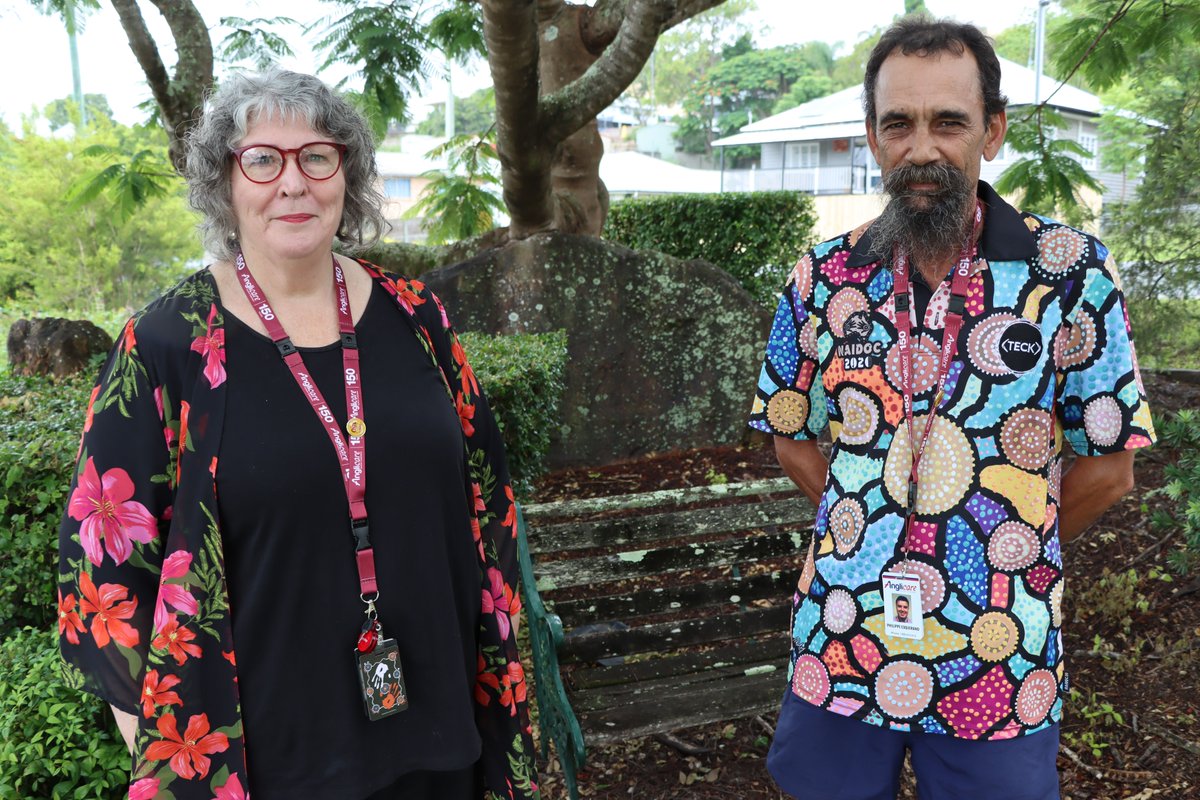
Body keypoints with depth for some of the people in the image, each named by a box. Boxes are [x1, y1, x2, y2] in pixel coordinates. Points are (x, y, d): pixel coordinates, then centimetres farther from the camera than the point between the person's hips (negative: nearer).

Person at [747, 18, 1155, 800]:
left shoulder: (1072, 272, -8)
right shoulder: (825, 277, -1)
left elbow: (1108, 466, -3)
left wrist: (1008, 552, 1)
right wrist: (871, 535, 0)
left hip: (1003, 666, -2)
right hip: (841, 645, 2)